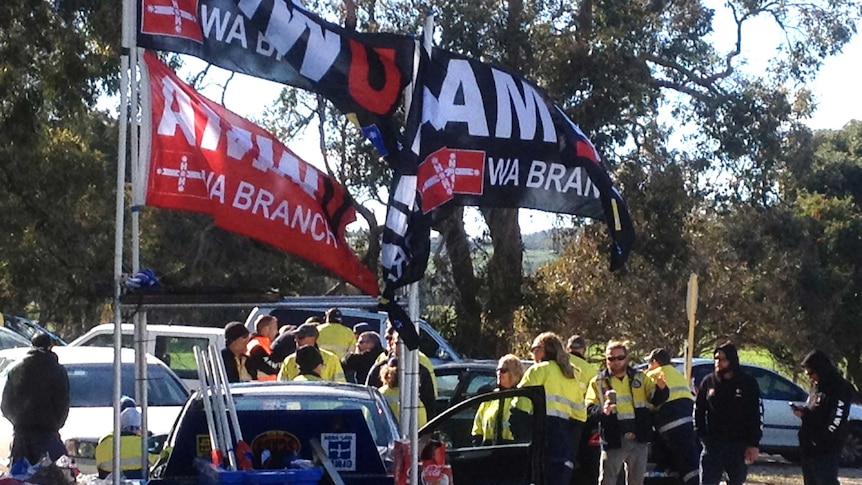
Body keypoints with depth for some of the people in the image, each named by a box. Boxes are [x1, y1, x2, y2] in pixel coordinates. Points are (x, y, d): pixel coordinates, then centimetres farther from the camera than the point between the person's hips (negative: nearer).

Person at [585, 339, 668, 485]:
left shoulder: (640, 378, 9)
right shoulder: (599, 382, 3)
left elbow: (656, 399, 2)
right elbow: (590, 408, -4)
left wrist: (661, 388, -20)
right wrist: (602, 411, -26)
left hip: (639, 440, 3)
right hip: (614, 440, -3)